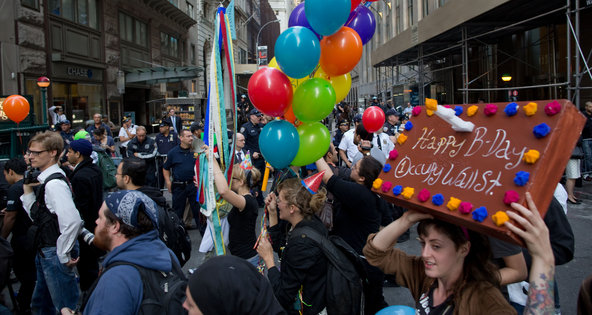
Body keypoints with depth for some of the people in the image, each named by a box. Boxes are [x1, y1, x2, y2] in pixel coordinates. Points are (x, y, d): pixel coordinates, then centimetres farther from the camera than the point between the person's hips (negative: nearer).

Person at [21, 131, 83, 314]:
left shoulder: (54, 183, -22)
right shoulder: (45, 180, 8)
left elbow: (73, 221, -32)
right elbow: (37, 215, 14)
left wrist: (64, 255, -22)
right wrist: (28, 190, 5)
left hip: (55, 255, -10)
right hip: (45, 253, 10)